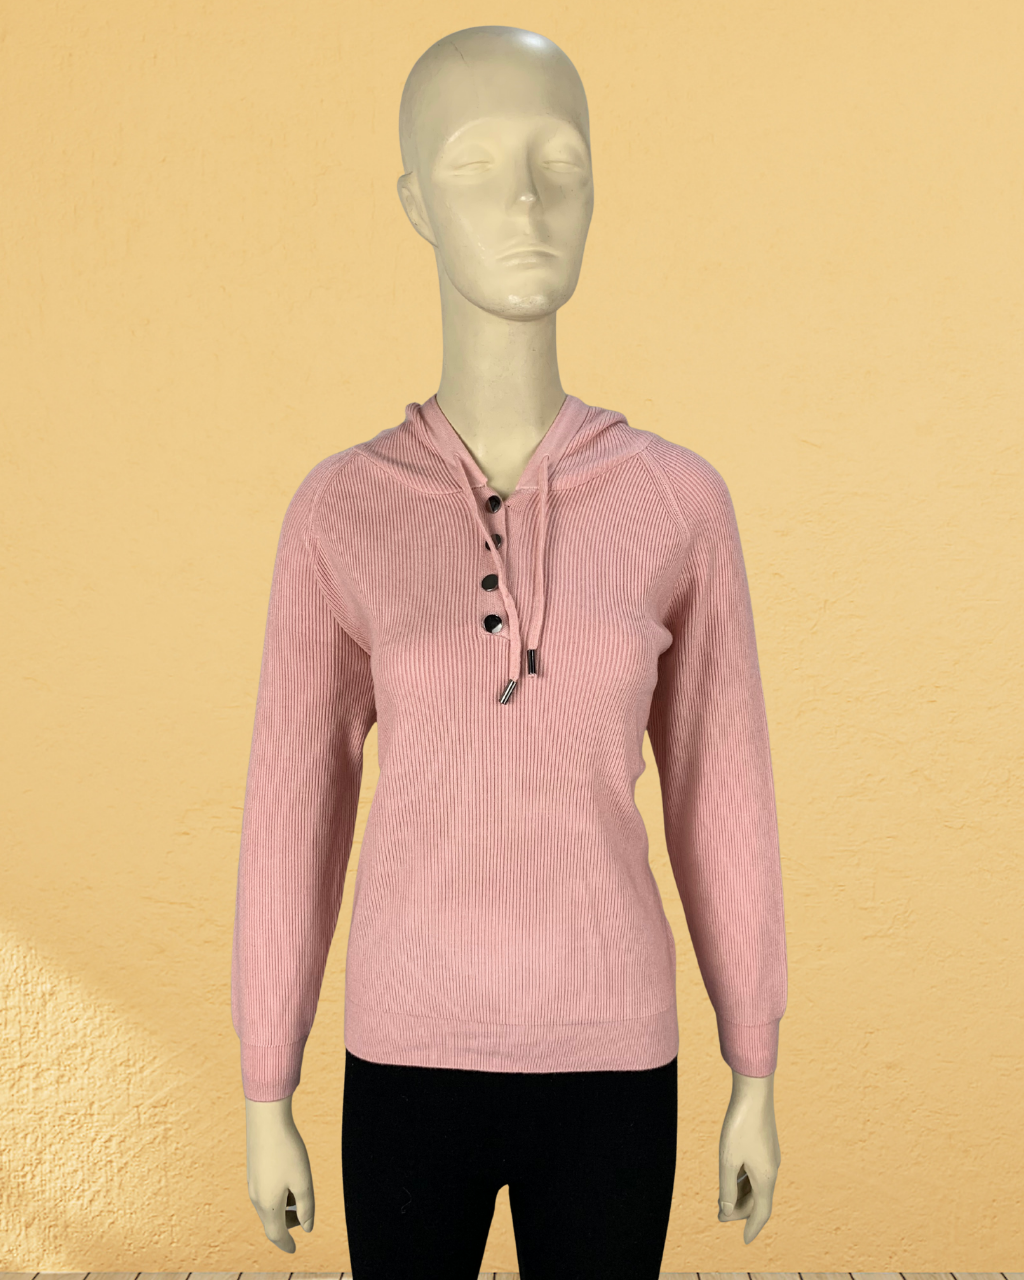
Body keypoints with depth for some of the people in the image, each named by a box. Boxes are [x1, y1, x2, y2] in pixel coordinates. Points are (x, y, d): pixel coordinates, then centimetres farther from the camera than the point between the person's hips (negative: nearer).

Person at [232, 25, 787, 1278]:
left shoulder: (679, 498, -4)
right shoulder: (338, 510, -5)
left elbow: (722, 795, 2)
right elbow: (291, 817, 0)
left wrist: (756, 1079, 7)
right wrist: (263, 1103, 4)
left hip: (609, 1062, 0)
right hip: (411, 1059, 0)